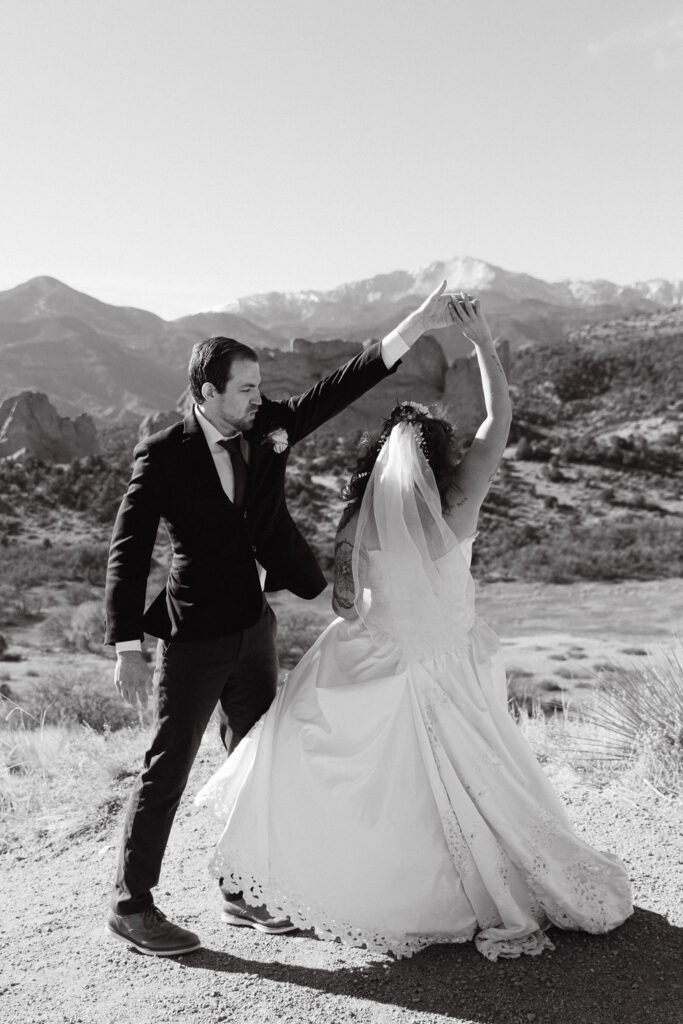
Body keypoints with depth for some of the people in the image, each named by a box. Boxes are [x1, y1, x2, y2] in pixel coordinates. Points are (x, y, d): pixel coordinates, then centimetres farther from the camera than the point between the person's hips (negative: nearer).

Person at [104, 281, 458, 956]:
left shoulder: (268, 429, 0)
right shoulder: (163, 455, -14)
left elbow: (341, 387, -2)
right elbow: (128, 550, -15)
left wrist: (416, 325, -10)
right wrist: (128, 647, -21)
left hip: (255, 628, 6)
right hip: (192, 639, -6)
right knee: (166, 771, 3)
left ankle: (241, 893, 30)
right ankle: (131, 905, 19)